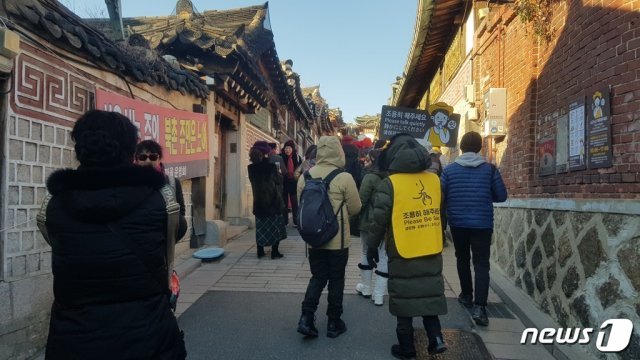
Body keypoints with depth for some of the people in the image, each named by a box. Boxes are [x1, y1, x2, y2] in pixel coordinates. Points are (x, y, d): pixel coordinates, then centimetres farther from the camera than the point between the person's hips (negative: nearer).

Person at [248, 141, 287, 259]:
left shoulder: (251, 168, -4)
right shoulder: (271, 167, -14)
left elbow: (253, 183, 9)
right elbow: (279, 181, -2)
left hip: (259, 201, 4)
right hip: (273, 201, -3)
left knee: (260, 227, 14)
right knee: (275, 226, 8)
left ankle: (260, 251, 16)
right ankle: (274, 251, 8)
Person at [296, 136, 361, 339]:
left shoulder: (305, 176, -4)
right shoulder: (344, 178, -15)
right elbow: (355, 208, -7)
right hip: (337, 240, -3)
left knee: (318, 277, 17)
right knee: (336, 280, 11)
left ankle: (306, 318, 6)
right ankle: (334, 323, 22)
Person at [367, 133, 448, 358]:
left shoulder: (390, 183, -14)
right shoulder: (434, 180, 1)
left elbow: (379, 219, -12)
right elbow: (440, 213, 13)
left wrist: (372, 247, 0)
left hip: (403, 253, -4)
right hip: (431, 251, 4)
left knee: (404, 298, 8)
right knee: (429, 293, 19)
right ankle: (436, 338, 15)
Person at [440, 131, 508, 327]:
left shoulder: (450, 169, -4)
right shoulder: (490, 169, -4)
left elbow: (439, 196, -5)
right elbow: (501, 196, -1)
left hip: (457, 222, 1)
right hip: (482, 223, -1)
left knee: (462, 259, 20)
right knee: (481, 264, 0)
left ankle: (466, 295, 31)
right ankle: (479, 306, -12)